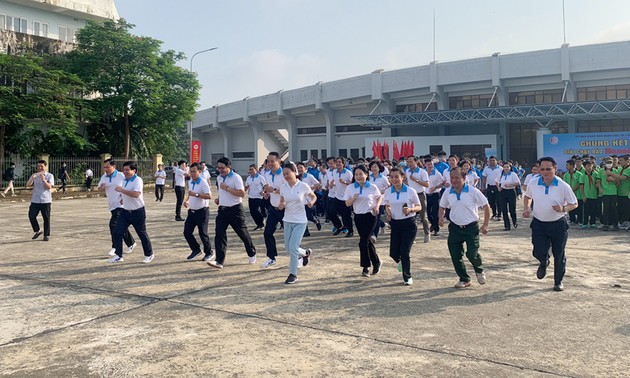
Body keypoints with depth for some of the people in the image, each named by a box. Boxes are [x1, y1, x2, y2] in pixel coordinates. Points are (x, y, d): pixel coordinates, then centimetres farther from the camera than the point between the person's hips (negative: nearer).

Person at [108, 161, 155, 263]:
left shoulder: (138, 180, -16)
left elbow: (136, 194, -33)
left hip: (137, 212, -7)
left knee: (142, 234, 5)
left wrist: (122, 190, -30)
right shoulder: (124, 180, 9)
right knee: (117, 233, -2)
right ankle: (118, 256, 7)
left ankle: (149, 255, 23)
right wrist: (123, 199, 13)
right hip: (125, 211, 7)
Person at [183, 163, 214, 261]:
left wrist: (196, 194, -32)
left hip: (202, 211, -7)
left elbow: (209, 196, -27)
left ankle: (209, 253, 18)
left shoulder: (203, 182, -16)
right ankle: (196, 250, 23)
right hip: (192, 211, 7)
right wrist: (187, 200, 10)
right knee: (187, 232, 5)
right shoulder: (190, 182, 7)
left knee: (203, 233, -1)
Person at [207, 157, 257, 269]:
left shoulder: (236, 178, -12)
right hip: (222, 209, 6)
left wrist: (227, 188, -24)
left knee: (243, 233, 6)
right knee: (219, 234, -5)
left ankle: (252, 254, 29)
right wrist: (219, 199, 11)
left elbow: (242, 194, -21)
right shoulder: (219, 178, 11)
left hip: (235, 209, -6)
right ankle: (219, 261, -7)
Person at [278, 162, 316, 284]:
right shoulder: (283, 187, -2)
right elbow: (281, 204, 4)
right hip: (287, 220, 5)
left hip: (300, 221, -5)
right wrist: (281, 205, -19)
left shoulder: (303, 186, -12)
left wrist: (311, 202, -18)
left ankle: (293, 274, 5)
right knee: (288, 248, 13)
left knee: (293, 247, -11)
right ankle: (306, 253, 43)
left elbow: (314, 196, 4)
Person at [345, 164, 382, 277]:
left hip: (370, 216, -4)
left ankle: (366, 267, 0)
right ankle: (376, 262, 30)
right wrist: (353, 198, -18)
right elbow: (347, 204, 2)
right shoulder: (350, 188, 0)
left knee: (363, 241, -11)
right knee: (367, 240, 12)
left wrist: (377, 205, -6)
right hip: (358, 216, 4)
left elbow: (380, 196, 12)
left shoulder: (372, 187, -5)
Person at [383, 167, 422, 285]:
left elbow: (419, 207, -2)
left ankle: (407, 277, 15)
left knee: (404, 252, -8)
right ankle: (401, 262, 41)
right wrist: (388, 212, -5)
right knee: (393, 253, 2)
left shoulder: (410, 191, -9)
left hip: (409, 224, -3)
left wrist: (410, 209, -22)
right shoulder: (388, 192, 0)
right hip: (395, 224, 3)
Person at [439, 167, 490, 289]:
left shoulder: (473, 191, -11)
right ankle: (464, 279, 23)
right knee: (455, 256, 4)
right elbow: (442, 207, 17)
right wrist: (441, 217, -4)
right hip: (455, 228, 4)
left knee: (472, 254, -10)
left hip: (471, 228, -4)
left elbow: (486, 206, -4)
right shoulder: (448, 193, 1)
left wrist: (485, 225, -6)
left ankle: (480, 271, 25)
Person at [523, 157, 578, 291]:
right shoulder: (533, 184, -4)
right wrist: (527, 208, 0)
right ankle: (544, 263, 32)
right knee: (539, 253, -7)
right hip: (539, 224, 1)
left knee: (559, 255, 8)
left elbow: (574, 204, -3)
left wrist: (563, 208, -22)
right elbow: (527, 196, 17)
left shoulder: (563, 186, -12)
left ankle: (558, 282, 29)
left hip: (558, 225, -1)